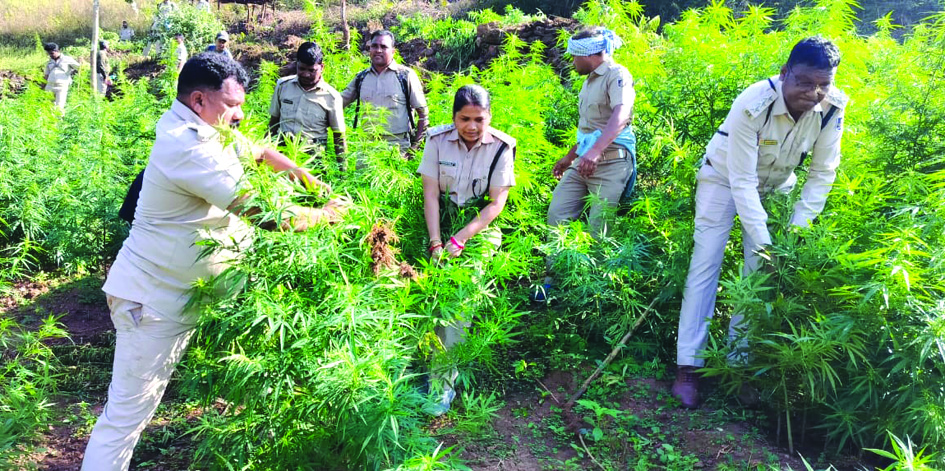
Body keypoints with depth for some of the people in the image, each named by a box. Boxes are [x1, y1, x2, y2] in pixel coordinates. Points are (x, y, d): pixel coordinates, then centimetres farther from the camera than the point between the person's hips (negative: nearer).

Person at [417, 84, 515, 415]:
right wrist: (436, 243, -14)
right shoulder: (438, 139, -3)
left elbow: (497, 203, -7)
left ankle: (443, 381, -13)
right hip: (442, 218, 3)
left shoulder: (501, 146, -6)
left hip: (481, 225, -2)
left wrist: (461, 238, -16)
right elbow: (430, 194, -4)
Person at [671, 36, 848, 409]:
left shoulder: (832, 109, -23)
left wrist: (797, 228, -18)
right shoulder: (753, 105, -35)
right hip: (725, 177, -4)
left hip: (775, 185, 4)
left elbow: (822, 174, -12)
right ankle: (688, 366, -4)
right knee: (706, 264, -9)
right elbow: (742, 182, -33)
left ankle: (738, 361, 13)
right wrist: (764, 242, -35)